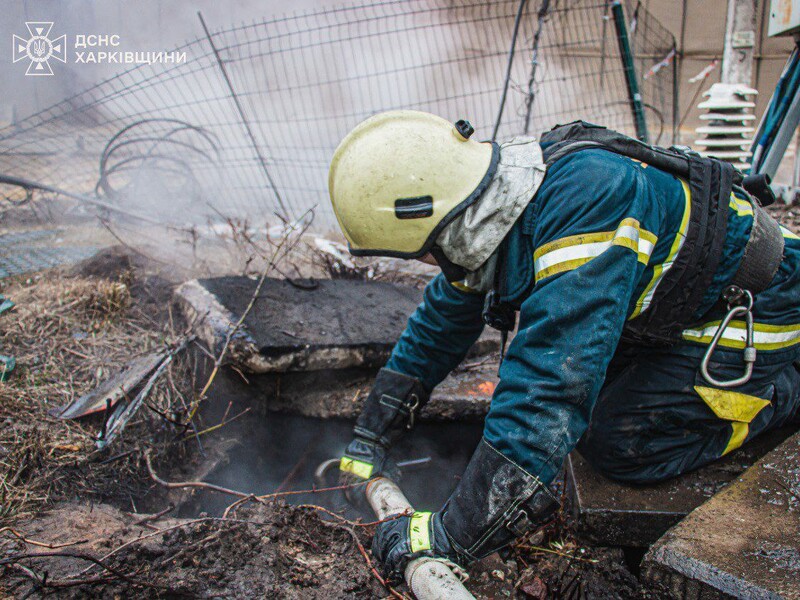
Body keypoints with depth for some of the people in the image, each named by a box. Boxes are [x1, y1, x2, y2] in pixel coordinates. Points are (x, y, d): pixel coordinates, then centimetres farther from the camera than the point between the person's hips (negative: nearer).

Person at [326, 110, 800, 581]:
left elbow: (549, 390, -45)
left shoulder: (583, 206, -40)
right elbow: (442, 322, 1)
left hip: (752, 307, -7)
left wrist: (451, 537, -39)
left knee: (620, 443, -15)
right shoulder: (492, 214, -11)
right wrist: (369, 441, 5)